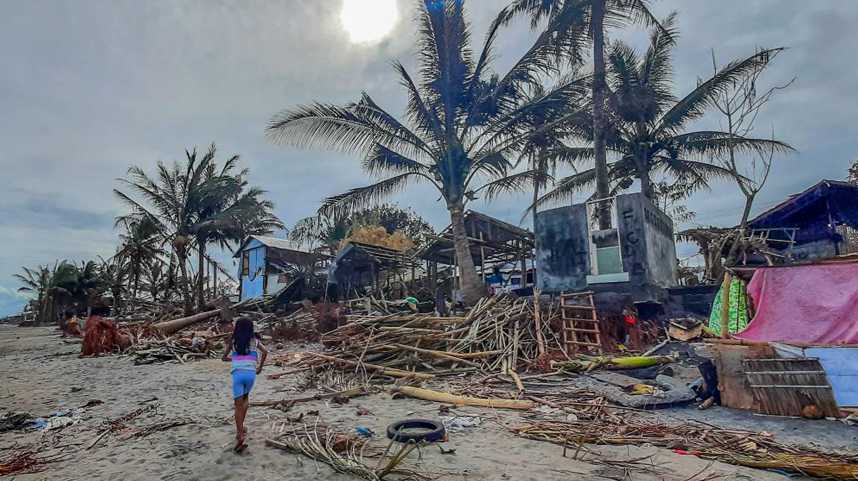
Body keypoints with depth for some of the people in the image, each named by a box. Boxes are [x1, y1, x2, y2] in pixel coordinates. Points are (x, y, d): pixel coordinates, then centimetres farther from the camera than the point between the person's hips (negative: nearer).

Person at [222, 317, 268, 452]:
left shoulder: (232, 341, 10)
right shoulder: (254, 340, 8)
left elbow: (224, 357, 17)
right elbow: (265, 352, -5)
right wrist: (260, 366, 7)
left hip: (237, 373, -1)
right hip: (251, 373, 1)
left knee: (238, 405, 0)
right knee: (245, 398, 26)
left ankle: (240, 436, -10)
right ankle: (240, 428, 25)